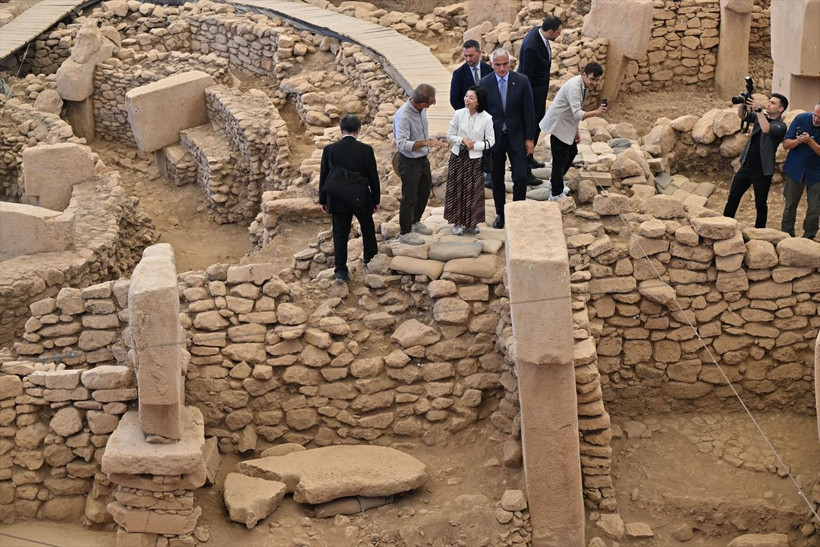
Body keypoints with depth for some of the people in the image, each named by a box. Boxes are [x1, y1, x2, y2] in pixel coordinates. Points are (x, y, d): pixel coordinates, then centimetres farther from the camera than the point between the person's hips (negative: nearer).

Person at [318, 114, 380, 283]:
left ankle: (341, 271, 4)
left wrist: (323, 200, 9)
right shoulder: (366, 150, -12)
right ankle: (370, 257, 44)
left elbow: (323, 177, -3)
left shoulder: (329, 150, -10)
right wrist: (376, 200, 7)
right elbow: (373, 178, -6)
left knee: (340, 235, 7)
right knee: (367, 228, 25)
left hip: (338, 201, 0)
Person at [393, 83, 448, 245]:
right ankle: (405, 233, 22)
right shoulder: (403, 116, -32)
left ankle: (415, 222, 45)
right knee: (410, 198, 5)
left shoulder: (421, 109, -7)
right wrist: (425, 142, -45)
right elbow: (402, 144, -37)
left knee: (424, 192, 24)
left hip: (423, 158, 8)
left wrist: (431, 141, 16)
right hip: (409, 161, -8)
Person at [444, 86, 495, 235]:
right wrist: (462, 140, -16)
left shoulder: (486, 118, -11)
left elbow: (490, 141, -5)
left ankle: (471, 223, 22)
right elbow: (449, 136, 0)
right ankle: (458, 222, 20)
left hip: (475, 160, -1)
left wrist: (474, 145, -16)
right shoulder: (459, 114, -8)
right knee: (457, 189, 8)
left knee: (473, 191, 7)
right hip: (457, 157, 1)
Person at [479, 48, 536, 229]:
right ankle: (500, 213, 25)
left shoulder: (521, 81, -6)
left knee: (520, 177, -4)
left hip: (516, 137, -1)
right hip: (494, 137, 1)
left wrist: (529, 138, -4)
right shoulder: (484, 83, -5)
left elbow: (529, 111, -3)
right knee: (497, 178, 10)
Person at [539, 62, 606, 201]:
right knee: (560, 158, -5)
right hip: (558, 126, -10)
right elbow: (577, 114, -35)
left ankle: (555, 181, 39)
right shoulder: (574, 87, -27)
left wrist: (576, 131, 17)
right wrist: (595, 112, -46)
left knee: (572, 152, 20)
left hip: (567, 124, 10)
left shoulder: (584, 86, 4)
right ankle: (556, 194, 6)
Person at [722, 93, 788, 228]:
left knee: (760, 204, 6)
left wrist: (759, 109, -30)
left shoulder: (780, 126, -12)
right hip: (746, 167, 6)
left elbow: (766, 129, -31)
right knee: (733, 198, 7)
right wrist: (742, 103, -13)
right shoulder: (760, 117, 8)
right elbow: (742, 115, 6)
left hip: (762, 171, -6)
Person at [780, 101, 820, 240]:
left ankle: (809, 238, 15)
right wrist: (797, 141, -28)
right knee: (790, 206, 9)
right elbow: (786, 144, -8)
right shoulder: (801, 119, -11)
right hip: (795, 170, 1)